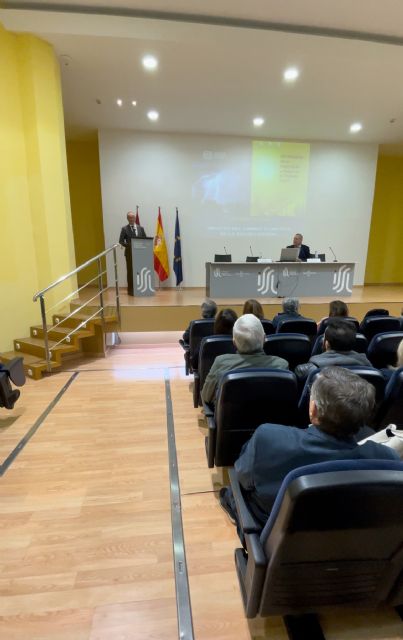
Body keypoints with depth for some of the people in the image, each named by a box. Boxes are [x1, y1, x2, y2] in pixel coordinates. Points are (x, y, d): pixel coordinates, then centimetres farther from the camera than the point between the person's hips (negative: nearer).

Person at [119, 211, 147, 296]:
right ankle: (130, 290, 6)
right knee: (130, 271, 0)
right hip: (129, 252, -3)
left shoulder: (140, 228, 9)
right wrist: (128, 246, -16)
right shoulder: (124, 229, 0)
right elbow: (121, 241, -4)